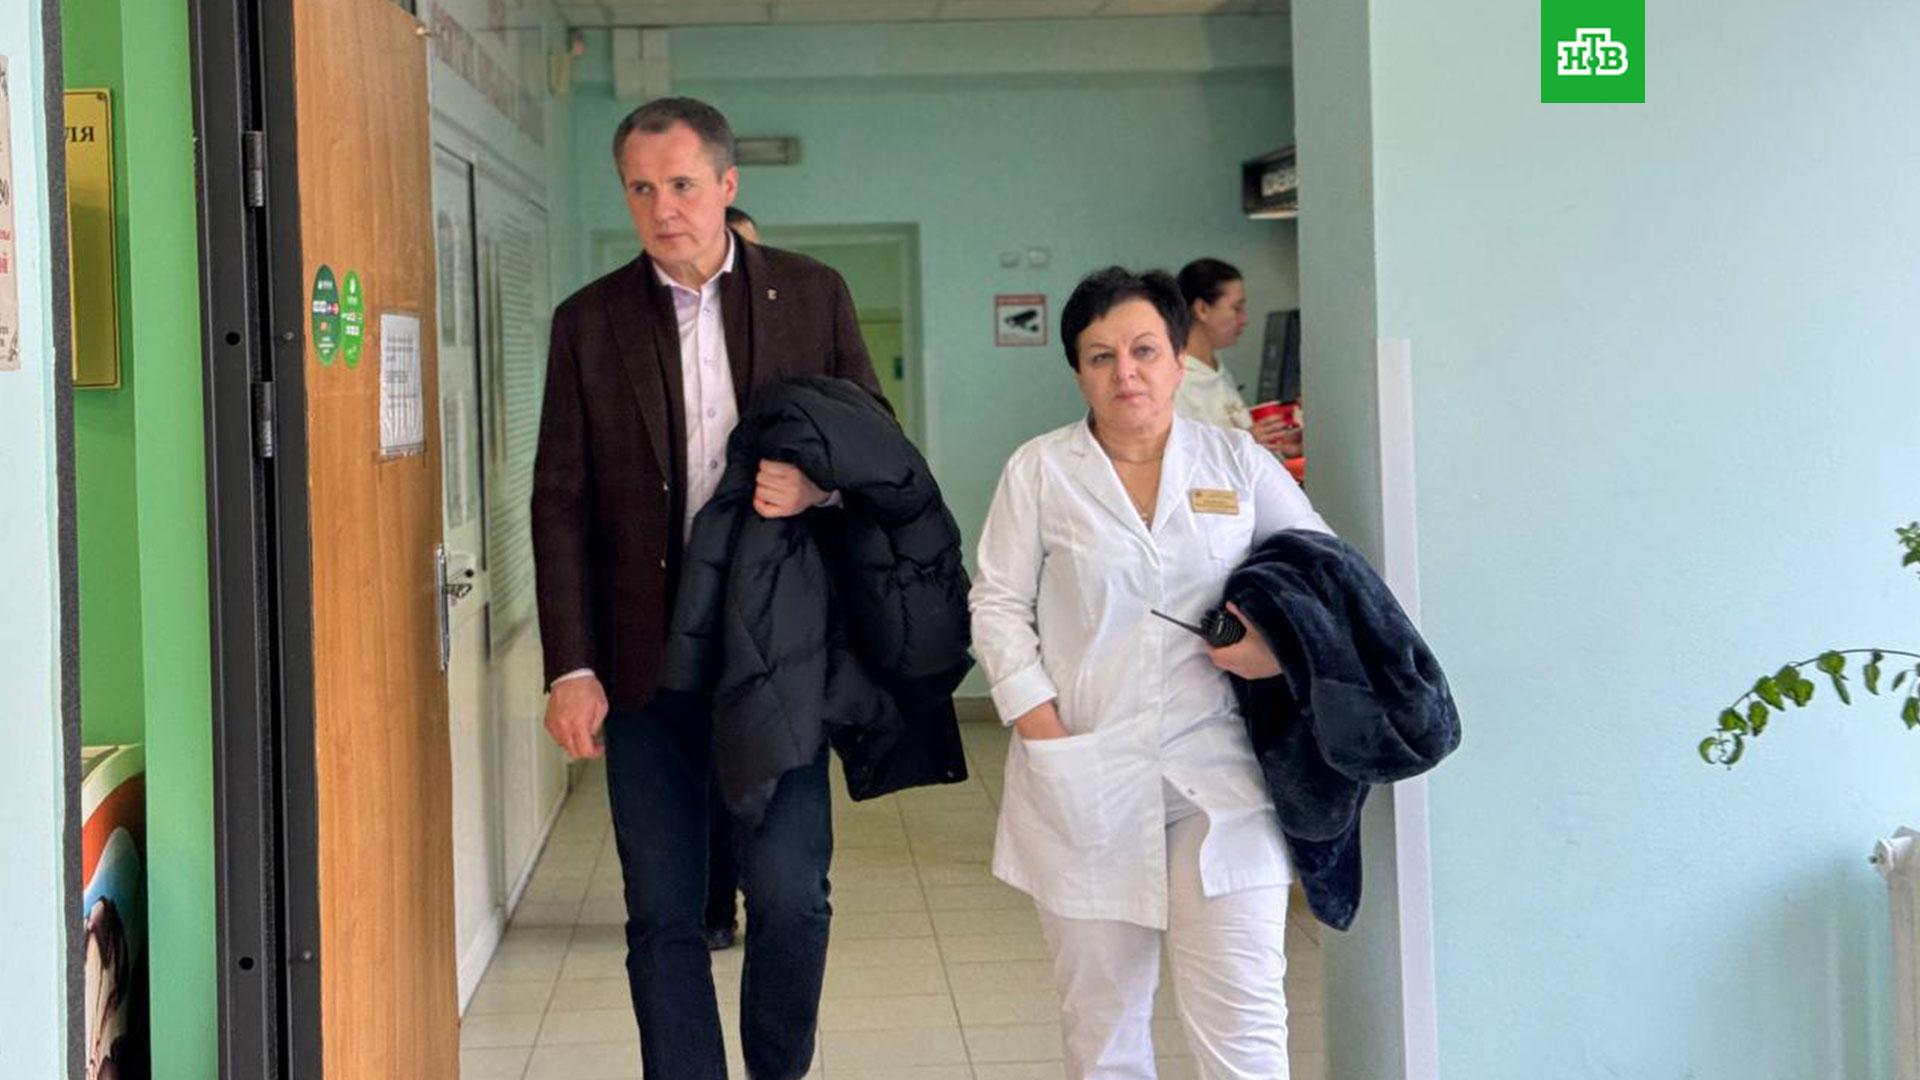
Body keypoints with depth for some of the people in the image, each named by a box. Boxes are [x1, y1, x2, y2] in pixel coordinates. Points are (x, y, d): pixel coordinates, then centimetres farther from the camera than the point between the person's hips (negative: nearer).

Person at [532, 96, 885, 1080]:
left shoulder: (812, 295, 4)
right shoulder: (589, 322, 4)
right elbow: (562, 506, 2)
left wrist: (817, 484, -15)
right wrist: (571, 669, -6)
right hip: (647, 659, 1)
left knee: (789, 895, -2)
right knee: (663, 916, 5)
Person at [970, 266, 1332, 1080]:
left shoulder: (1238, 463, 6)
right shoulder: (1039, 470, 4)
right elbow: (999, 605, 3)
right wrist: (1046, 735, -7)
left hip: (1218, 779, 0)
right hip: (1085, 786, 0)